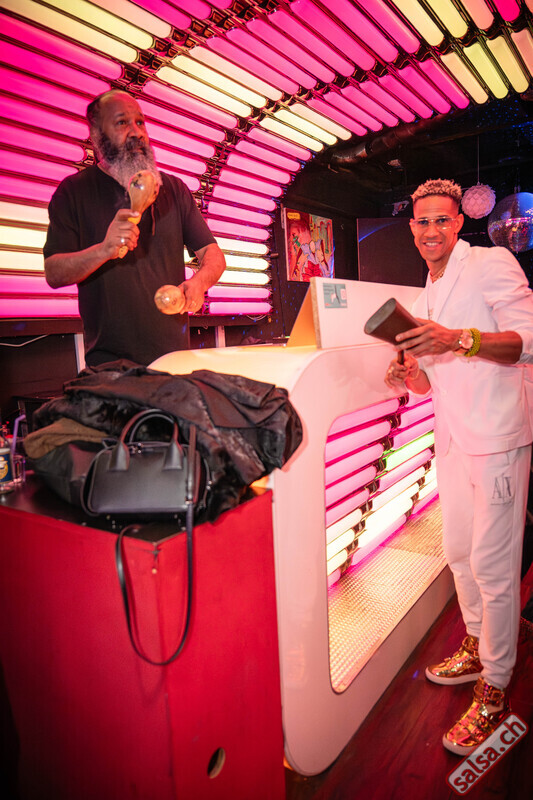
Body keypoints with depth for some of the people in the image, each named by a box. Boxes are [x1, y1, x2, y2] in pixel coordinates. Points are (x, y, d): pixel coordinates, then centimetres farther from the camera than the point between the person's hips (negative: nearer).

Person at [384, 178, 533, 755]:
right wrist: (410, 376, -1)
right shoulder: (425, 297, 18)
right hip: (451, 441, 8)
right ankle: (477, 647, 40)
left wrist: (460, 339, -31)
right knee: (458, 553, 19)